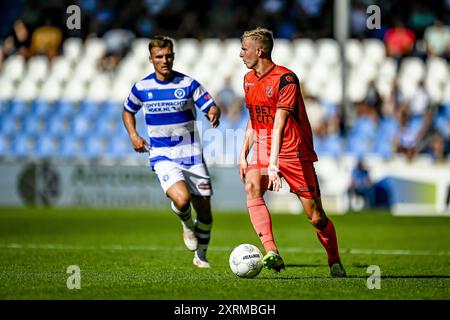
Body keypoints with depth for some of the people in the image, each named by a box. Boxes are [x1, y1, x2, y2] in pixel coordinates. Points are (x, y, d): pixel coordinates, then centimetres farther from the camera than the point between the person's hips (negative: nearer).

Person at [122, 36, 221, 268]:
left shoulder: (188, 84, -3)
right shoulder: (141, 88, 1)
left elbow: (211, 107, -5)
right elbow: (128, 111, 19)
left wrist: (214, 115, -29)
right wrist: (133, 136, 4)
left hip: (192, 155, 1)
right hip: (162, 155, -1)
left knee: (204, 210, 4)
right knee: (181, 199, -27)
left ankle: (201, 255, 29)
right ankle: (187, 224, 9)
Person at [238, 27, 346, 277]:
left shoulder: (285, 79, -16)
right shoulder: (248, 79, 9)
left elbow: (279, 125, -24)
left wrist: (274, 164, -31)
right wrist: (244, 154, 14)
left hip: (293, 152, -6)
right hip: (263, 151, 6)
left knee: (315, 217, -2)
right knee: (252, 188, -26)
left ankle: (335, 262, 22)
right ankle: (272, 254, -34)